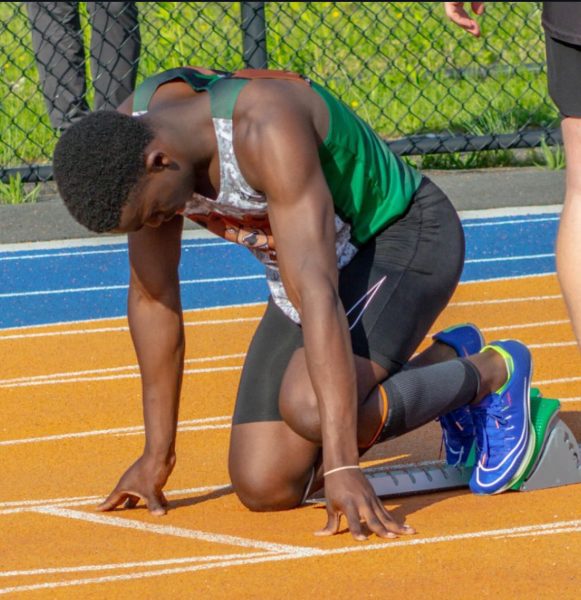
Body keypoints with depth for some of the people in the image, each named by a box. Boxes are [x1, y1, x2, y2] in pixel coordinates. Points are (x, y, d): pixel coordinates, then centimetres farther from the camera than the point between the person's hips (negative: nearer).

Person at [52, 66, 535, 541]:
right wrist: (157, 453, 3)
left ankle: (491, 374, -5)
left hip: (405, 237, -8)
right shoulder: (129, 139, -15)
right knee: (263, 489, -1)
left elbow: (318, 295, -43)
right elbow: (151, 295, -2)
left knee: (310, 408, -34)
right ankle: (444, 362, 20)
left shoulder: (265, 129, -37)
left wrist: (343, 467, -48)